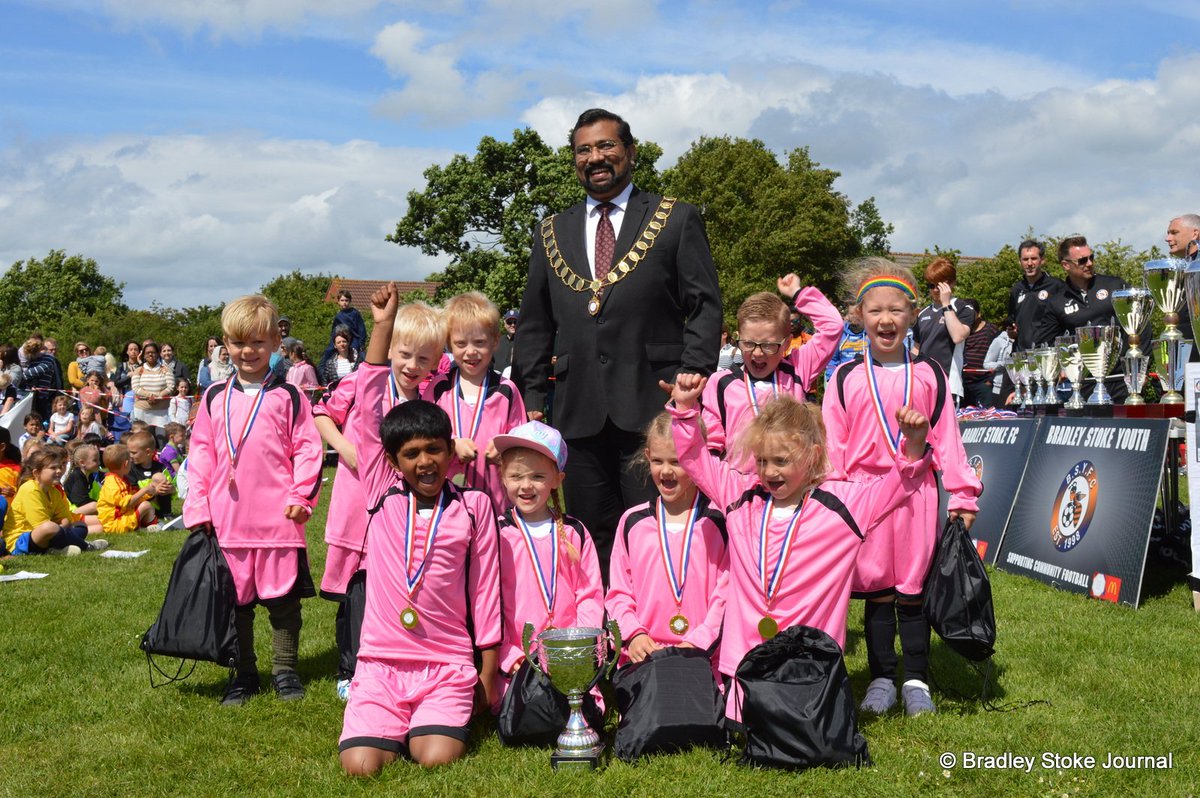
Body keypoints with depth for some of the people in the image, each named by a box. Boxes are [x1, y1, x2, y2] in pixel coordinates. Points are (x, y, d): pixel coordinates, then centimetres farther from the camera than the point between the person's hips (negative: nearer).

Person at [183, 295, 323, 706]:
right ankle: (243, 674, 22)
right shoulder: (215, 398, 9)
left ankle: (284, 670, 20)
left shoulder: (287, 396, 1)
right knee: (234, 600, 10)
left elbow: (308, 447, 0)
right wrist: (198, 507, 4)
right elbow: (200, 453, 10)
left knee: (283, 597, 6)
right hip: (227, 520, 3)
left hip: (278, 518, -2)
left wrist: (301, 495, -9)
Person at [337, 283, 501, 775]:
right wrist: (382, 325, 0)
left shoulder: (473, 506, 2)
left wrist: (488, 674, 6)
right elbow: (369, 410, 1)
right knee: (360, 765, -17)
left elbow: (485, 586, 5)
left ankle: (435, 724, 13)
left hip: (448, 665, -1)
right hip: (380, 663, 1)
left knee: (436, 758, -21)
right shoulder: (382, 495, 4)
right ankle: (392, 728, 15)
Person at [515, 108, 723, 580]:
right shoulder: (552, 233, 18)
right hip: (579, 411, 4)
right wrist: (533, 397, 10)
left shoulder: (677, 220, 8)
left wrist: (693, 377, -10)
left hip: (654, 406, -3)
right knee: (592, 536, 7)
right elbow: (535, 323, 19)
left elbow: (705, 306, 3)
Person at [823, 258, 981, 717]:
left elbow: (946, 437, 6)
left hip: (917, 494, 0)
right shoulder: (846, 379, 3)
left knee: (914, 589, 7)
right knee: (876, 590, 6)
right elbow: (833, 445, 3)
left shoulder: (928, 375, 6)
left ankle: (916, 680, 18)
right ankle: (881, 680, 18)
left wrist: (962, 494, 3)